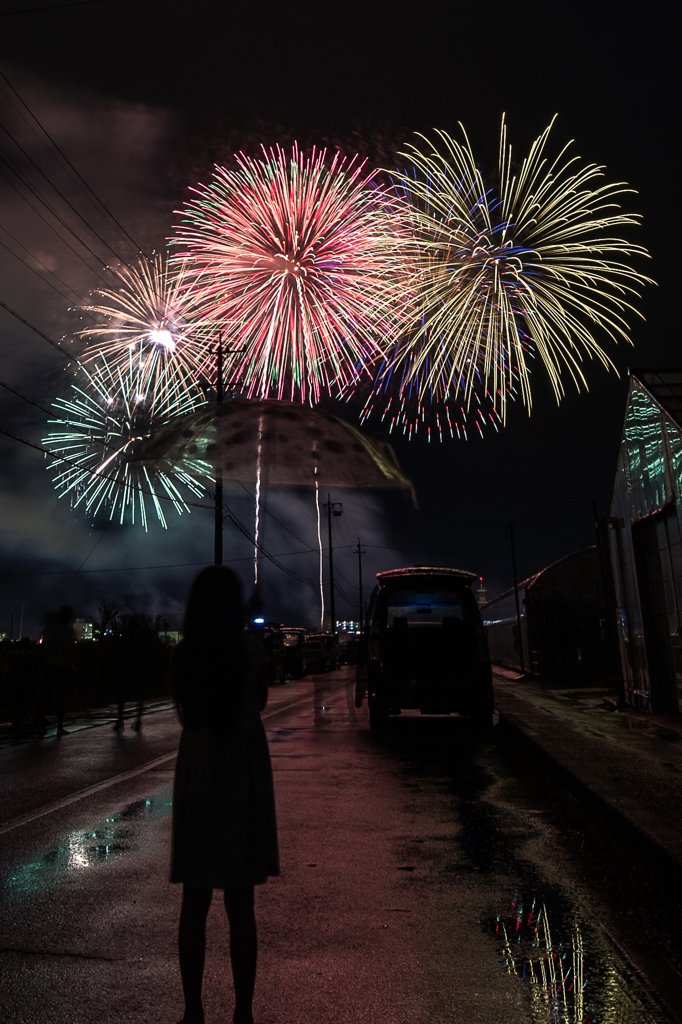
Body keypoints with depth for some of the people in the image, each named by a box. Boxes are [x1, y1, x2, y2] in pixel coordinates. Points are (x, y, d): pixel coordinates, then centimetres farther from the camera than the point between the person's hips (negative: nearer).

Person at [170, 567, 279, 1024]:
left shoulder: (184, 655, -7)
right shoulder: (250, 652, -12)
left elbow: (185, 711, 6)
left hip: (196, 774, 2)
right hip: (243, 775, -2)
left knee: (195, 901, 15)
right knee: (240, 904, 10)